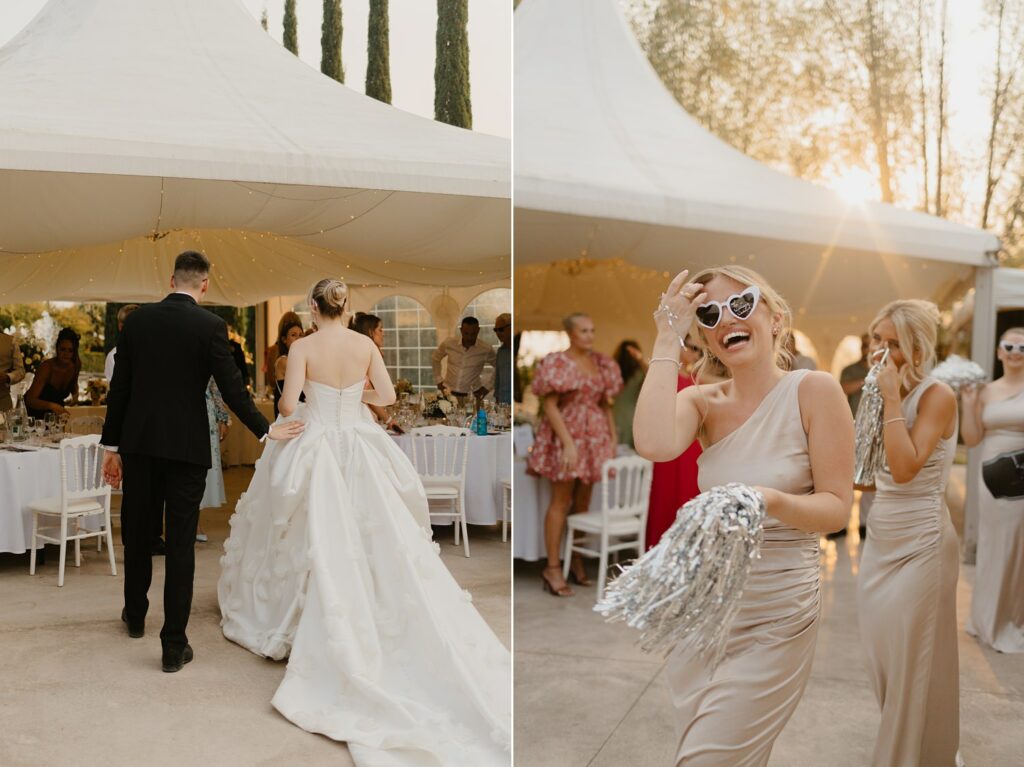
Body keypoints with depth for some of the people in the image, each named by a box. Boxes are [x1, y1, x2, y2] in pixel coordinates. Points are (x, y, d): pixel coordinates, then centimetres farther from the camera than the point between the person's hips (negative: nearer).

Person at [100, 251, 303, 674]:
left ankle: (136, 615, 40)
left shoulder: (136, 320, 3)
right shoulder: (211, 325, -9)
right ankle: (174, 645, 5)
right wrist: (265, 429, 1)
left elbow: (119, 388, 5)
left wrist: (111, 446, 12)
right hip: (186, 446, -4)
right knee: (180, 544, 2)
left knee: (137, 532, 20)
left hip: (139, 443, 4)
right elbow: (231, 387, -11)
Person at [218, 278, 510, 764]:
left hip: (314, 451, -2)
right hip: (360, 451, 2)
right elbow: (387, 396, 0)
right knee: (375, 535, 10)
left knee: (319, 538, 8)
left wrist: (285, 405, 9)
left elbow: (288, 405, -15)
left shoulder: (302, 347, -9)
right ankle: (372, 618, 15)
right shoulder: (366, 344, -2)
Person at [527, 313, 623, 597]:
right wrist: (568, 443, -18)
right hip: (565, 435, -5)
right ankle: (552, 568, 3)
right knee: (561, 501, -3)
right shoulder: (556, 363, -8)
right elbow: (550, 406, -12)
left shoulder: (600, 363, 9)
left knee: (583, 501, 9)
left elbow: (606, 404, 12)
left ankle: (576, 560, 21)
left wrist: (613, 438, 7)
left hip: (594, 436, 5)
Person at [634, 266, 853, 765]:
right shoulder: (702, 401, -1)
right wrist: (667, 340, -17)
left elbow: (836, 507, -11)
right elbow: (653, 444, -24)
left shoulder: (814, 390, -10)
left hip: (776, 619, -4)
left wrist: (773, 502, -31)